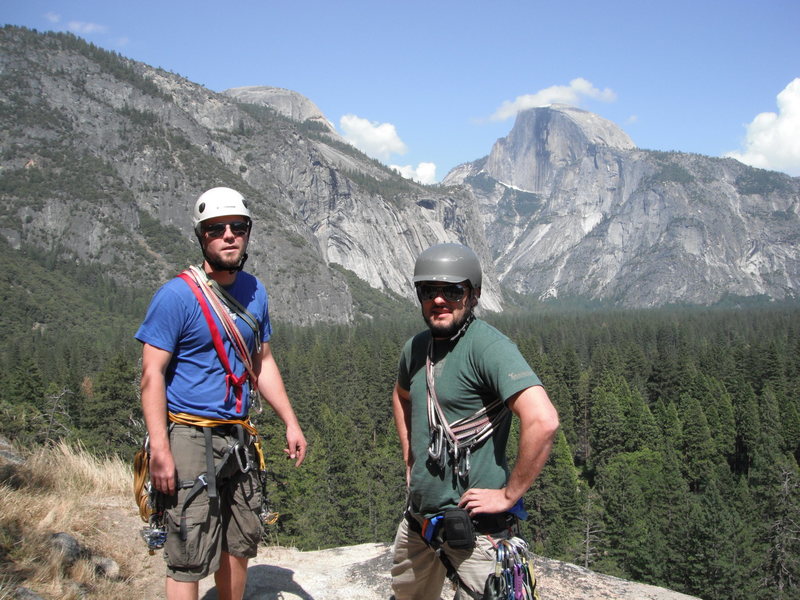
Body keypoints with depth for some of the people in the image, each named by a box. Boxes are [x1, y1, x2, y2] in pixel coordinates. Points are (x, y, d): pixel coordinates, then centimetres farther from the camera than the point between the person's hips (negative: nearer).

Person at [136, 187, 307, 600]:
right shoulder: (177, 295, -12)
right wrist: (160, 450, -20)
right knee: (190, 557, -4)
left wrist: (291, 423, 10)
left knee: (240, 543, 16)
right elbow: (152, 375, -13)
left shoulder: (253, 291, 7)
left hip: (238, 438, 7)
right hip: (192, 438, -6)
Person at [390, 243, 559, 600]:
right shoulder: (416, 348, 5)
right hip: (419, 517, 8)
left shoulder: (488, 346, -20)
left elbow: (543, 420, -32)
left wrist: (509, 495, -23)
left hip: (473, 525, -8)